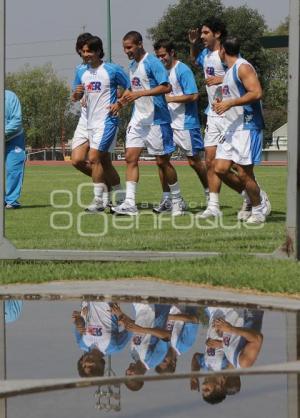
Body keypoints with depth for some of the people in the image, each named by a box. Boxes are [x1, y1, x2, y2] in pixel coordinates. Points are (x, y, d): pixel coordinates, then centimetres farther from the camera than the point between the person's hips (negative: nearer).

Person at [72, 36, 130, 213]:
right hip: (91, 122, 7)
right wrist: (77, 93, -6)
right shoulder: (82, 73, 10)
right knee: (105, 161, 11)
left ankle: (98, 200, -11)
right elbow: (76, 98, 16)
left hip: (107, 120, -7)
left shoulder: (112, 70, -8)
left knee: (94, 158, -15)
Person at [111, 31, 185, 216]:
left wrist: (140, 93, -27)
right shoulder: (133, 65, 13)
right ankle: (130, 203, -7)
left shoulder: (152, 63, -14)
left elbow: (166, 87, -23)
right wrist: (122, 102, 13)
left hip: (156, 119, -8)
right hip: (138, 118, 8)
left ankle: (177, 200, 17)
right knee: (131, 158, -4)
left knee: (162, 161, 1)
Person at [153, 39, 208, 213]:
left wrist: (170, 98, -19)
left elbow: (193, 95, -18)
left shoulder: (182, 70, -12)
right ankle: (167, 199, 3)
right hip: (167, 123, 8)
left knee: (194, 160, 2)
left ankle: (210, 192, 19)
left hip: (185, 123, -7)